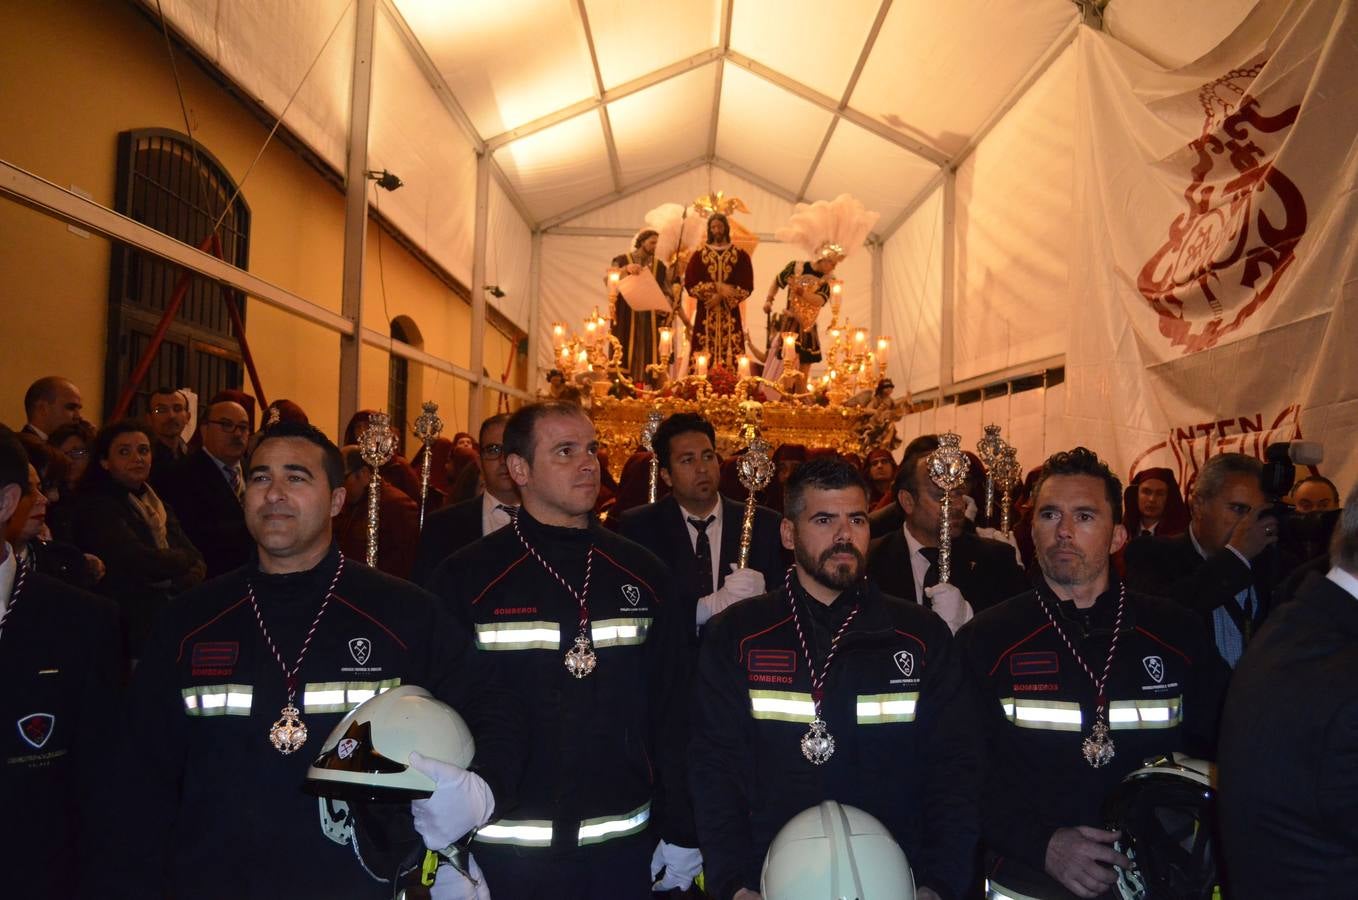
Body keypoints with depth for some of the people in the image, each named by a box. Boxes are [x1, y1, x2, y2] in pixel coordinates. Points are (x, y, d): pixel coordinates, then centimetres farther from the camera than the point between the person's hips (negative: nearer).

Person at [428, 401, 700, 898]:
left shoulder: (643, 574, 0)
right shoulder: (464, 578, -7)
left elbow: (672, 708, 2)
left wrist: (681, 833, 3)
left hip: (623, 845, 3)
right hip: (505, 849, -2)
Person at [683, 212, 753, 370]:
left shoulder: (740, 255, 7)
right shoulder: (699, 254, 7)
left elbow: (747, 286, 0)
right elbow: (689, 283, -1)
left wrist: (721, 296, -12)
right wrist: (716, 287, -12)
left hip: (731, 315, 0)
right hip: (706, 314, 0)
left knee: (730, 355, -5)